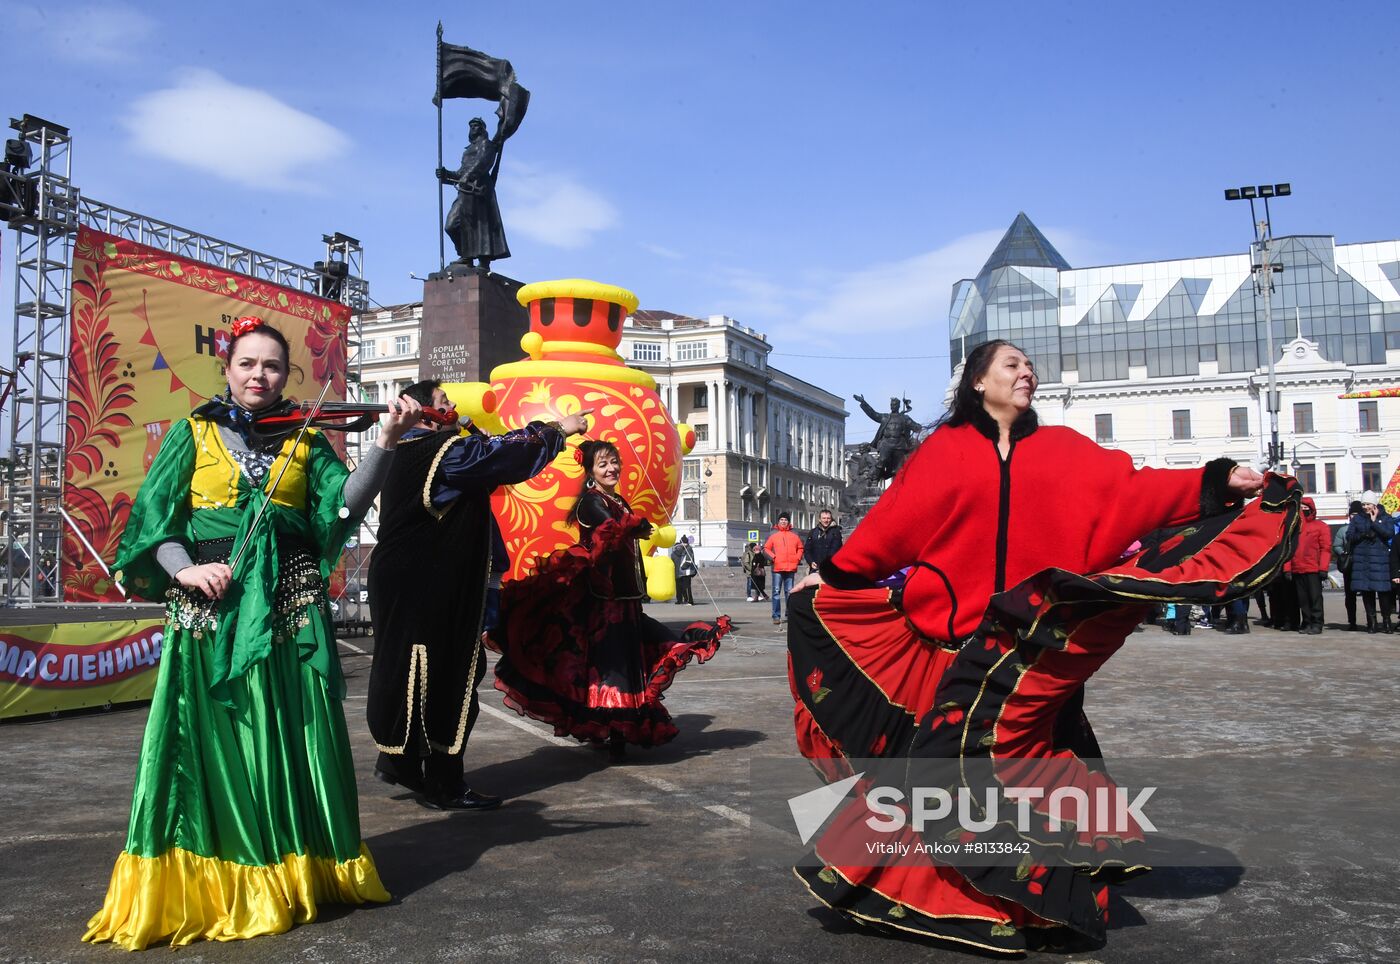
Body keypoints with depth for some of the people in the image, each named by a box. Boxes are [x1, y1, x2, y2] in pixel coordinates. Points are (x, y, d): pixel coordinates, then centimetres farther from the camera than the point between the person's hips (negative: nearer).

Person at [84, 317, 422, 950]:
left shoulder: (304, 441, 10)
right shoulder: (193, 433, 9)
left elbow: (347, 501, -6)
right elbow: (155, 516, 4)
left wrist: (387, 441, -20)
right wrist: (184, 569, -14)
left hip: (288, 609, 1)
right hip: (207, 611, -1)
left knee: (289, 740, 3)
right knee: (209, 744, 1)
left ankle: (286, 873, 18)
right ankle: (202, 882, 15)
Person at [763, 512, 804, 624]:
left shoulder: (795, 535, 11)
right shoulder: (773, 534, 4)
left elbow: (800, 548, 17)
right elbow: (766, 549, 4)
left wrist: (797, 558, 2)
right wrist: (773, 557, -9)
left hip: (791, 568, 2)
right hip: (777, 568, -2)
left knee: (789, 592, 8)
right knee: (776, 592, -3)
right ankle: (776, 616, -1)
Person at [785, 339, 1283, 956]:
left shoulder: (1061, 450, 12)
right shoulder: (943, 450, 7)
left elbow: (1130, 492, 3)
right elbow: (892, 522, 6)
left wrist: (1217, 483, -6)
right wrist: (833, 575, 4)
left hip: (1032, 634, 1)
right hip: (955, 630, -1)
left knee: (1013, 753, -2)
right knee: (945, 745, -2)